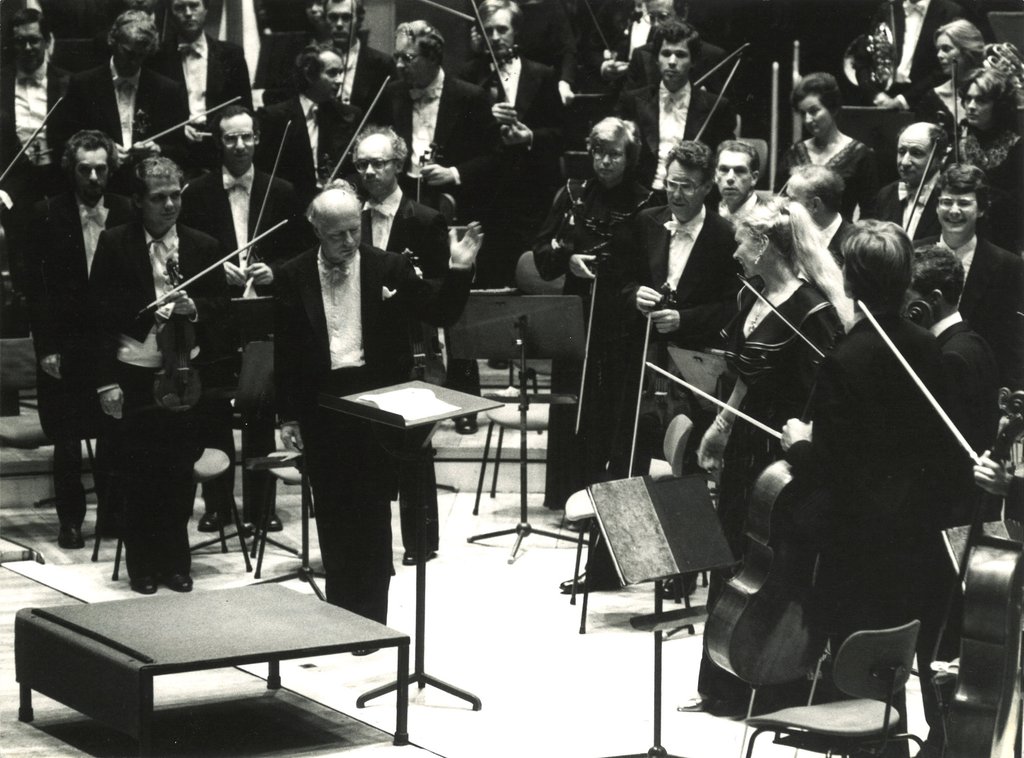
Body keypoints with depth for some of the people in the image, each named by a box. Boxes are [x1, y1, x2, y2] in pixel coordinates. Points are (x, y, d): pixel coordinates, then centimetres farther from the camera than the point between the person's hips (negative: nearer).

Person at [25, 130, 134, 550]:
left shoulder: (126, 213, 2)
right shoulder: (48, 214, -3)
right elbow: (37, 286, -4)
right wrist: (46, 347, -9)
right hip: (66, 345, -1)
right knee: (68, 439, 2)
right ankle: (70, 519, 12)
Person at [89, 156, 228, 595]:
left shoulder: (202, 246, 6)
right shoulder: (115, 245, -1)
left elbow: (220, 307, 10)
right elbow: (99, 313, -2)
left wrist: (194, 308, -14)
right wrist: (107, 381, -7)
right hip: (133, 376, -2)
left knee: (180, 473, 5)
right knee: (138, 474, 4)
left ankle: (176, 562, 19)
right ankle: (142, 566, 16)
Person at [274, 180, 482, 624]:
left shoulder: (389, 268, -2)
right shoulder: (294, 278, 0)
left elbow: (439, 315, 2)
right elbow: (285, 351, 4)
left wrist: (458, 272, -14)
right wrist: (287, 416, 2)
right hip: (321, 404, 1)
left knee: (372, 511, 1)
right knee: (332, 512, 8)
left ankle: (371, 617, 8)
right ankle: (339, 612, 18)